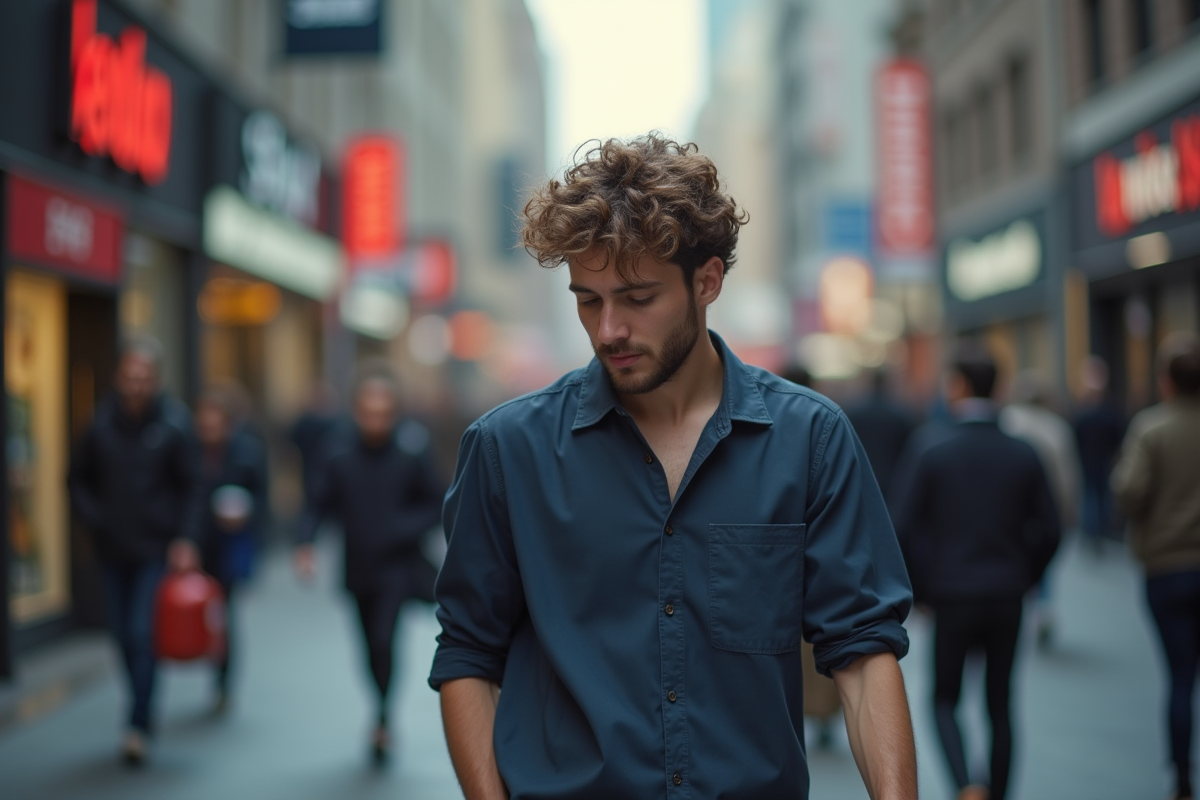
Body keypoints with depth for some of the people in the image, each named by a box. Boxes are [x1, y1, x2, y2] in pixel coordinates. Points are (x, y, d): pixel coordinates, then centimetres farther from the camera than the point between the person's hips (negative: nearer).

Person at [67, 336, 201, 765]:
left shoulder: (174, 423, -7)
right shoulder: (102, 421, -2)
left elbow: (188, 487, -2)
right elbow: (78, 478, 10)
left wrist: (183, 538, -9)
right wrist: (93, 517, -4)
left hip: (156, 549, -3)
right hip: (113, 549, 3)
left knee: (144, 636, -8)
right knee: (125, 638, 9)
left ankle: (138, 725, -4)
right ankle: (143, 712, 25)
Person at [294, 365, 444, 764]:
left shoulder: (411, 453, -9)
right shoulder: (338, 454, -5)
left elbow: (436, 504, -2)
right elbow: (319, 504, -2)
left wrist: (406, 529, -17)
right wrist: (306, 544, -18)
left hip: (397, 567, -3)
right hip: (359, 569, 3)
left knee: (384, 639, -18)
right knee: (373, 647, 13)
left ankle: (382, 720, -8)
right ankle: (385, 717, 33)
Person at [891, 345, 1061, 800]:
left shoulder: (928, 449, -8)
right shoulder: (1023, 454, 0)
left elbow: (904, 528, -10)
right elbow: (1049, 530, 1)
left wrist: (918, 590, 3)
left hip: (952, 595, -2)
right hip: (1007, 599, 3)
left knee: (944, 699, 11)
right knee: (1000, 703, 14)